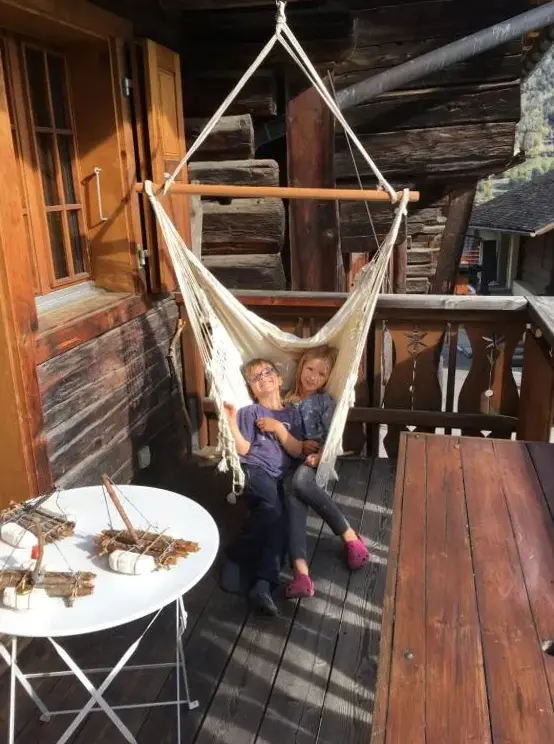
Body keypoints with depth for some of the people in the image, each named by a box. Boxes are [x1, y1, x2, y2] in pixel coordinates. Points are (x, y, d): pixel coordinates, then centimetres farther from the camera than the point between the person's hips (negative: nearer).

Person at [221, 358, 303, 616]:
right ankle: (235, 559, -20)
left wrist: (278, 428, 0)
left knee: (280, 521, -25)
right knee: (272, 507, -33)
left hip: (279, 478, 3)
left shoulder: (292, 412, 23)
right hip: (253, 470, -3)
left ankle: (263, 583, -33)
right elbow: (242, 449, 0)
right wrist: (231, 421, -13)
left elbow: (297, 451, 12)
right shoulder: (250, 412, 12)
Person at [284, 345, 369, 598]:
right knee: (294, 496, -31)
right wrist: (300, 445, -6)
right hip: (292, 460, 2)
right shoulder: (288, 399, 17)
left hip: (316, 460, -2)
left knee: (299, 483, -37)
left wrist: (320, 454, -24)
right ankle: (301, 571, -46)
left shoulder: (325, 401, 8)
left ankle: (350, 536, -28)